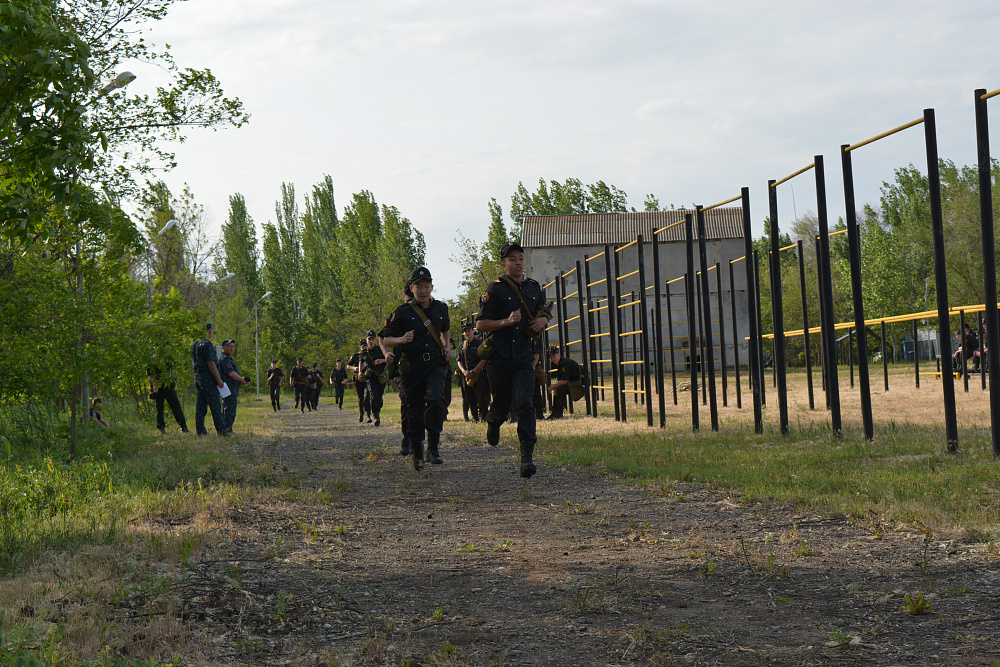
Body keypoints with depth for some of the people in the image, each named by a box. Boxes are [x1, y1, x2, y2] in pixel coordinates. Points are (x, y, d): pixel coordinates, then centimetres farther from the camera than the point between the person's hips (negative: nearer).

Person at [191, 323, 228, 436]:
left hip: (197, 376, 9)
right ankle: (221, 430, -5)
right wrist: (219, 379, -15)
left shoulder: (194, 345, 14)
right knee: (215, 405, -6)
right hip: (208, 378, -9)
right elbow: (210, 363, -18)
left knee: (200, 405, 8)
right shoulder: (207, 344, -14)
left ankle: (200, 429, 7)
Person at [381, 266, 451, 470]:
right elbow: (386, 339, 1)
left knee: (435, 398, -24)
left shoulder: (441, 309, 9)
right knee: (415, 410, 3)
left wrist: (447, 346, 13)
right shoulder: (402, 313, -3)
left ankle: (433, 448, -21)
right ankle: (417, 455, 20)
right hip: (412, 366, -1)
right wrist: (401, 340, -19)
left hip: (436, 362, 1)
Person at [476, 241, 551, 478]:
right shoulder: (495, 290, -4)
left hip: (524, 356, 2)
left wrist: (542, 321, 3)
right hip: (499, 356, -2)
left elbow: (544, 314, 26)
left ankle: (527, 456, -18)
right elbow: (480, 324, -6)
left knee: (524, 404, -13)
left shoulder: (535, 288, 10)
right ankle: (492, 423, 47)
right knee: (502, 405, 9)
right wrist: (505, 322, -20)